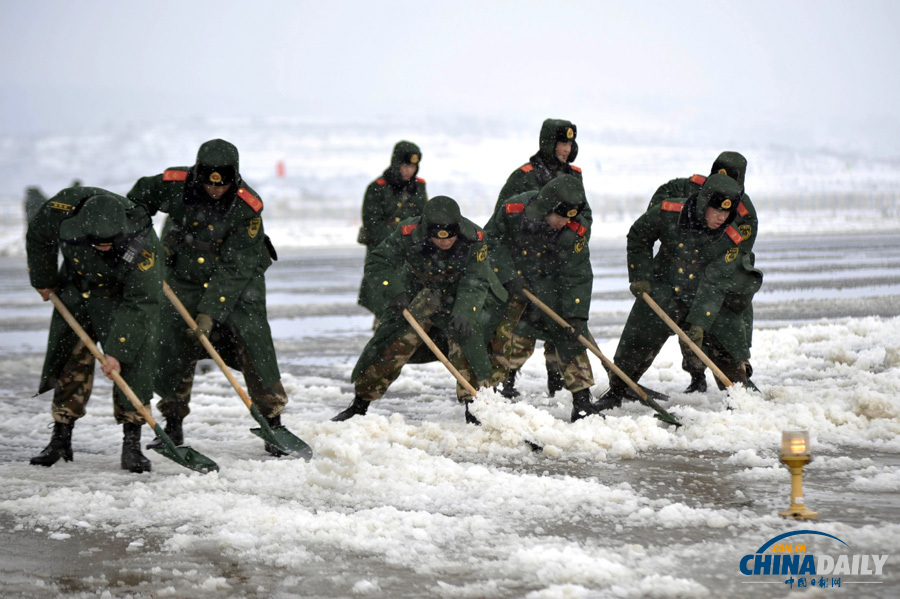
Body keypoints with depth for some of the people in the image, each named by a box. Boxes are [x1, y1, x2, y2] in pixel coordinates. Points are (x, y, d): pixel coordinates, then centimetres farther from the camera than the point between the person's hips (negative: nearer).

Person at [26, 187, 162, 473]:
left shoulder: (143, 245, -38)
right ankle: (60, 440, 14)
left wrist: (118, 351, -35)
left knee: (131, 364, -15)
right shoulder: (67, 206, -31)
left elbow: (139, 305, -32)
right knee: (69, 360, 3)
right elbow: (39, 237, -8)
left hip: (123, 296, -3)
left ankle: (132, 444, -8)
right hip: (75, 286, 3)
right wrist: (43, 279, 3)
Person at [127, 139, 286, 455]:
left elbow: (234, 268, -24)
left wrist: (210, 311, -28)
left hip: (238, 284, -2)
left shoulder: (248, 206, -24)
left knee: (253, 343, -14)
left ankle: (273, 423, -4)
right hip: (184, 278, 3)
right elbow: (139, 197, 7)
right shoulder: (174, 185, -17)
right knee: (172, 346, -2)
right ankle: (173, 425, 14)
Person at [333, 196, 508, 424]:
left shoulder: (474, 239, -27)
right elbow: (377, 264, -18)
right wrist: (396, 292, -33)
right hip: (417, 291, 0)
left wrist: (464, 313, -43)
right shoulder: (408, 234, -27)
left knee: (464, 337, -22)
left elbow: (475, 283, -26)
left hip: (460, 296, 0)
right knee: (395, 340, -9)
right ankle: (360, 404, 4)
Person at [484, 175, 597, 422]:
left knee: (569, 338, -8)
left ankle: (582, 402, -3)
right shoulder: (512, 211, -24)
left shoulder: (574, 232, -20)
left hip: (552, 285, 1)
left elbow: (577, 277, -16)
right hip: (512, 283, -1)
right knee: (513, 339, -10)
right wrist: (510, 277, -16)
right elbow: (491, 240, -8)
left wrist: (576, 317, -22)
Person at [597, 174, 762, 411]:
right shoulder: (668, 214, -17)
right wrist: (639, 277, -2)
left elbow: (713, 284, -21)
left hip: (708, 304, 0)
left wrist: (699, 323, -29)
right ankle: (616, 392, 25)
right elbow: (638, 238, 2)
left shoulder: (731, 240, -17)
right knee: (634, 346, 3)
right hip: (662, 292, 0)